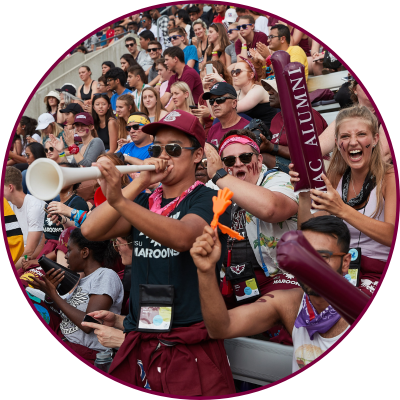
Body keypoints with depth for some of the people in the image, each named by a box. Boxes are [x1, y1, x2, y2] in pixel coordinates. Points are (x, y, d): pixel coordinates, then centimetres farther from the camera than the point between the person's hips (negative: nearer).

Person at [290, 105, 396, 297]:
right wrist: (304, 196, -14)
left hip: (377, 274, -4)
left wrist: (342, 210, -34)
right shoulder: (335, 178, 8)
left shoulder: (390, 177, -6)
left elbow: (392, 236, -22)